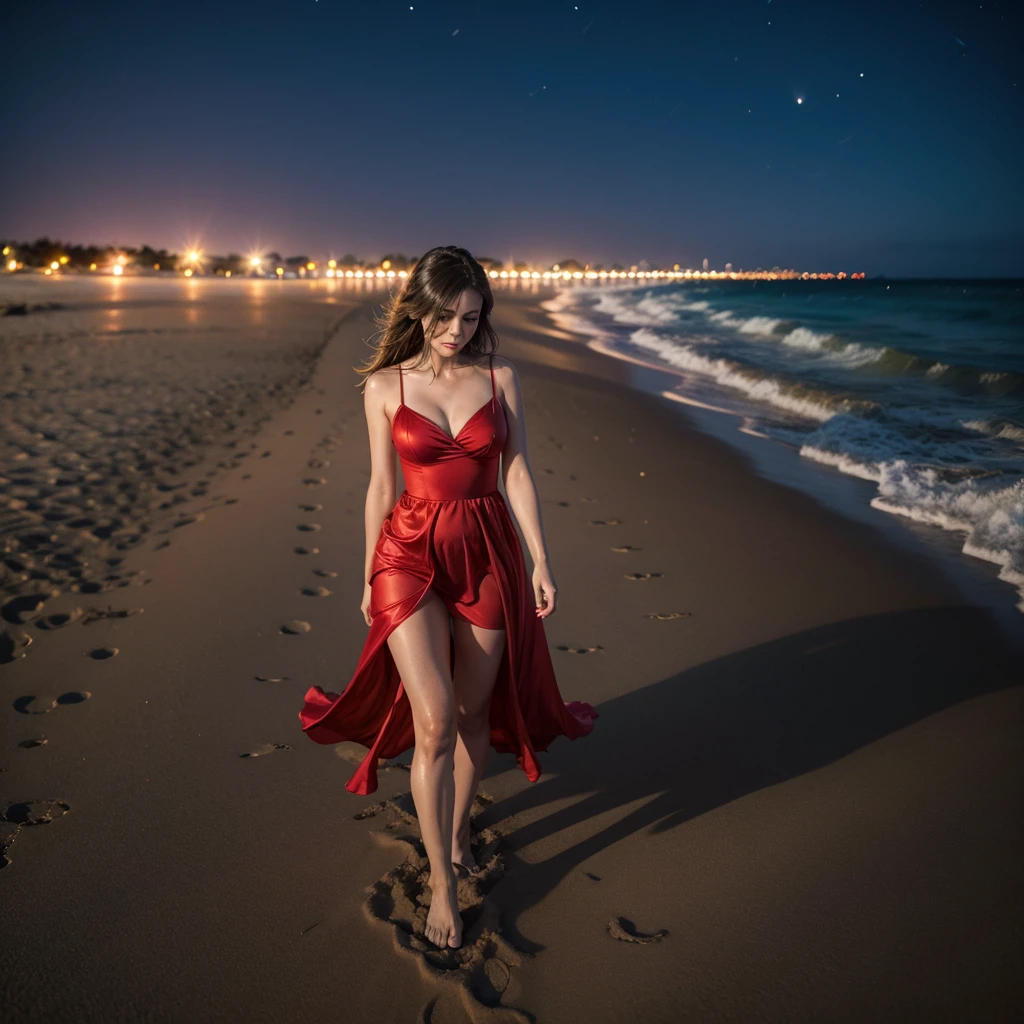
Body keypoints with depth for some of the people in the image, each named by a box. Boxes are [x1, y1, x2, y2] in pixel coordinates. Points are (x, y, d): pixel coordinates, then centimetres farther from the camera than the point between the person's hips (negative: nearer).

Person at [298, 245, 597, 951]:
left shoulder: (501, 377, 2)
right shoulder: (384, 384, -1)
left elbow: (518, 473, 3)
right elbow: (381, 487, 5)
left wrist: (542, 562, -1)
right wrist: (369, 577, 9)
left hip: (488, 553, 2)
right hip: (411, 554, -2)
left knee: (474, 714, 11)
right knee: (434, 722, -8)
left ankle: (459, 833, 37)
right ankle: (442, 881, 9)